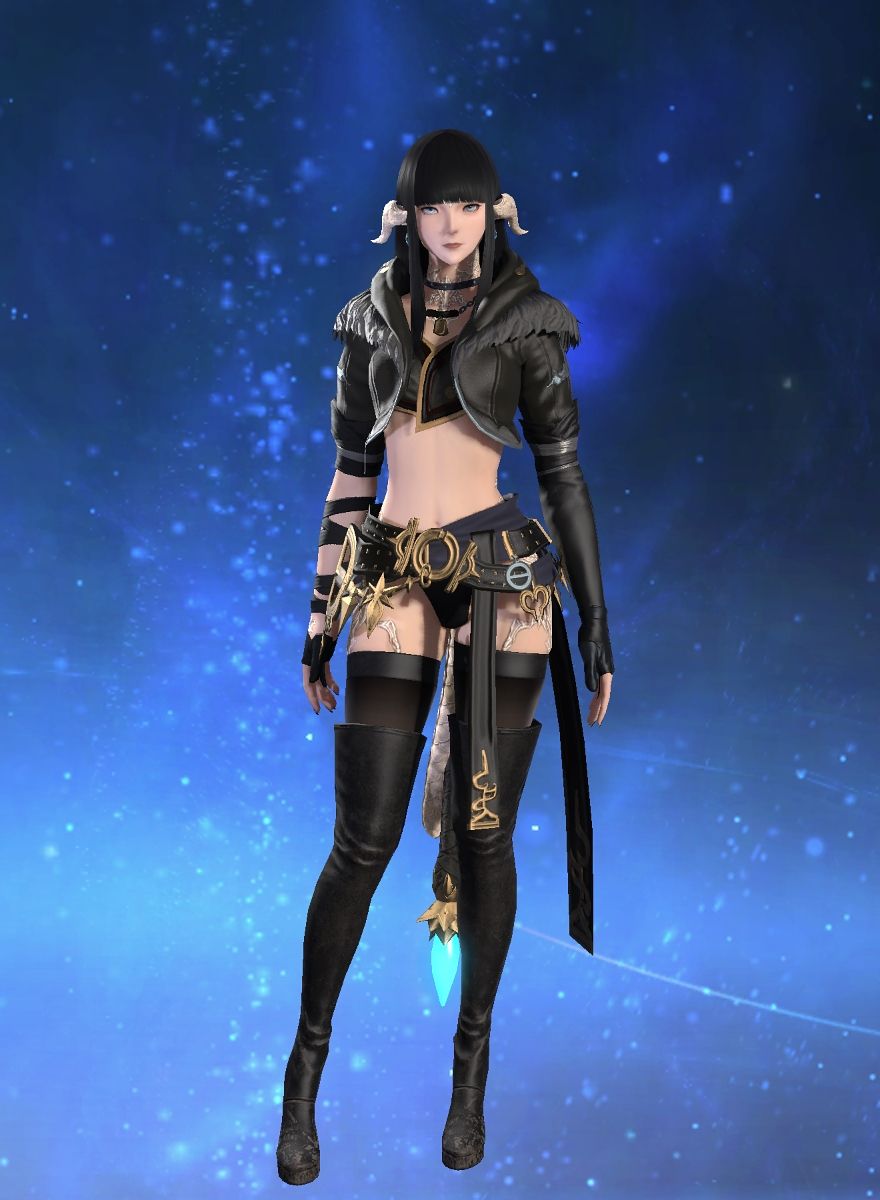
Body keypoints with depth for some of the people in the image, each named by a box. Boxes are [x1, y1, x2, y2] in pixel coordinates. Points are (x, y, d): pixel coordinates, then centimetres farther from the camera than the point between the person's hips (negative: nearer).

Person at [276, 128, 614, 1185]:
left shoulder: (525, 322, 5)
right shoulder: (371, 320, 11)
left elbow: (563, 471, 5)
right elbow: (349, 474, 12)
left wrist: (596, 621, 1)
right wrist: (322, 617, 10)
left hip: (505, 583, -1)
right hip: (394, 585, 1)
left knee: (484, 832, 3)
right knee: (364, 840, -2)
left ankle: (470, 1069, 18)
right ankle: (307, 1068, 12)